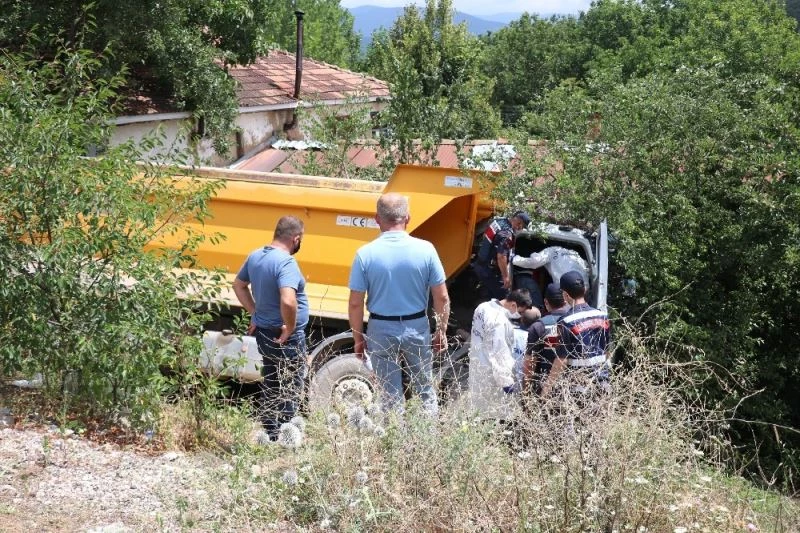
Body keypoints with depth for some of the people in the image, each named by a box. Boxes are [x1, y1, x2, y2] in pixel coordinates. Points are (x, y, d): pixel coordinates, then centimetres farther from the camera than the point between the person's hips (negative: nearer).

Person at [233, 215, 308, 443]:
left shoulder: (255, 256, 3)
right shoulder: (286, 263, -24)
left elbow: (238, 285, 19)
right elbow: (288, 301, -37)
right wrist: (290, 328, -22)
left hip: (263, 332, 8)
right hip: (286, 338, -8)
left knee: (269, 385, 20)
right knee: (290, 390, 4)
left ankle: (269, 433, 29)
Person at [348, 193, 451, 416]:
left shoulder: (365, 254, -11)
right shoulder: (425, 249, -9)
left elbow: (355, 304, -9)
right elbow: (442, 297, -5)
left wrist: (358, 339, 4)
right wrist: (441, 332, 8)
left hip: (381, 330, -1)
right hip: (417, 328, 1)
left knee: (390, 396, 11)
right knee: (426, 391, 17)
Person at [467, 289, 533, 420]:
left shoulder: (483, 307, 2)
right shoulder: (500, 321, -26)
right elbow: (499, 354, -26)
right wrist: (507, 382, -21)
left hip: (477, 366, 9)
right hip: (492, 374, -9)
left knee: (481, 411, 18)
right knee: (500, 415, 2)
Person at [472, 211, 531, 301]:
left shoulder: (498, 221, 5)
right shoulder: (506, 233, -24)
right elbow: (501, 257, -29)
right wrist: (506, 276, -22)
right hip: (490, 271, -9)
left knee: (493, 296, 18)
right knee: (503, 296, -2)